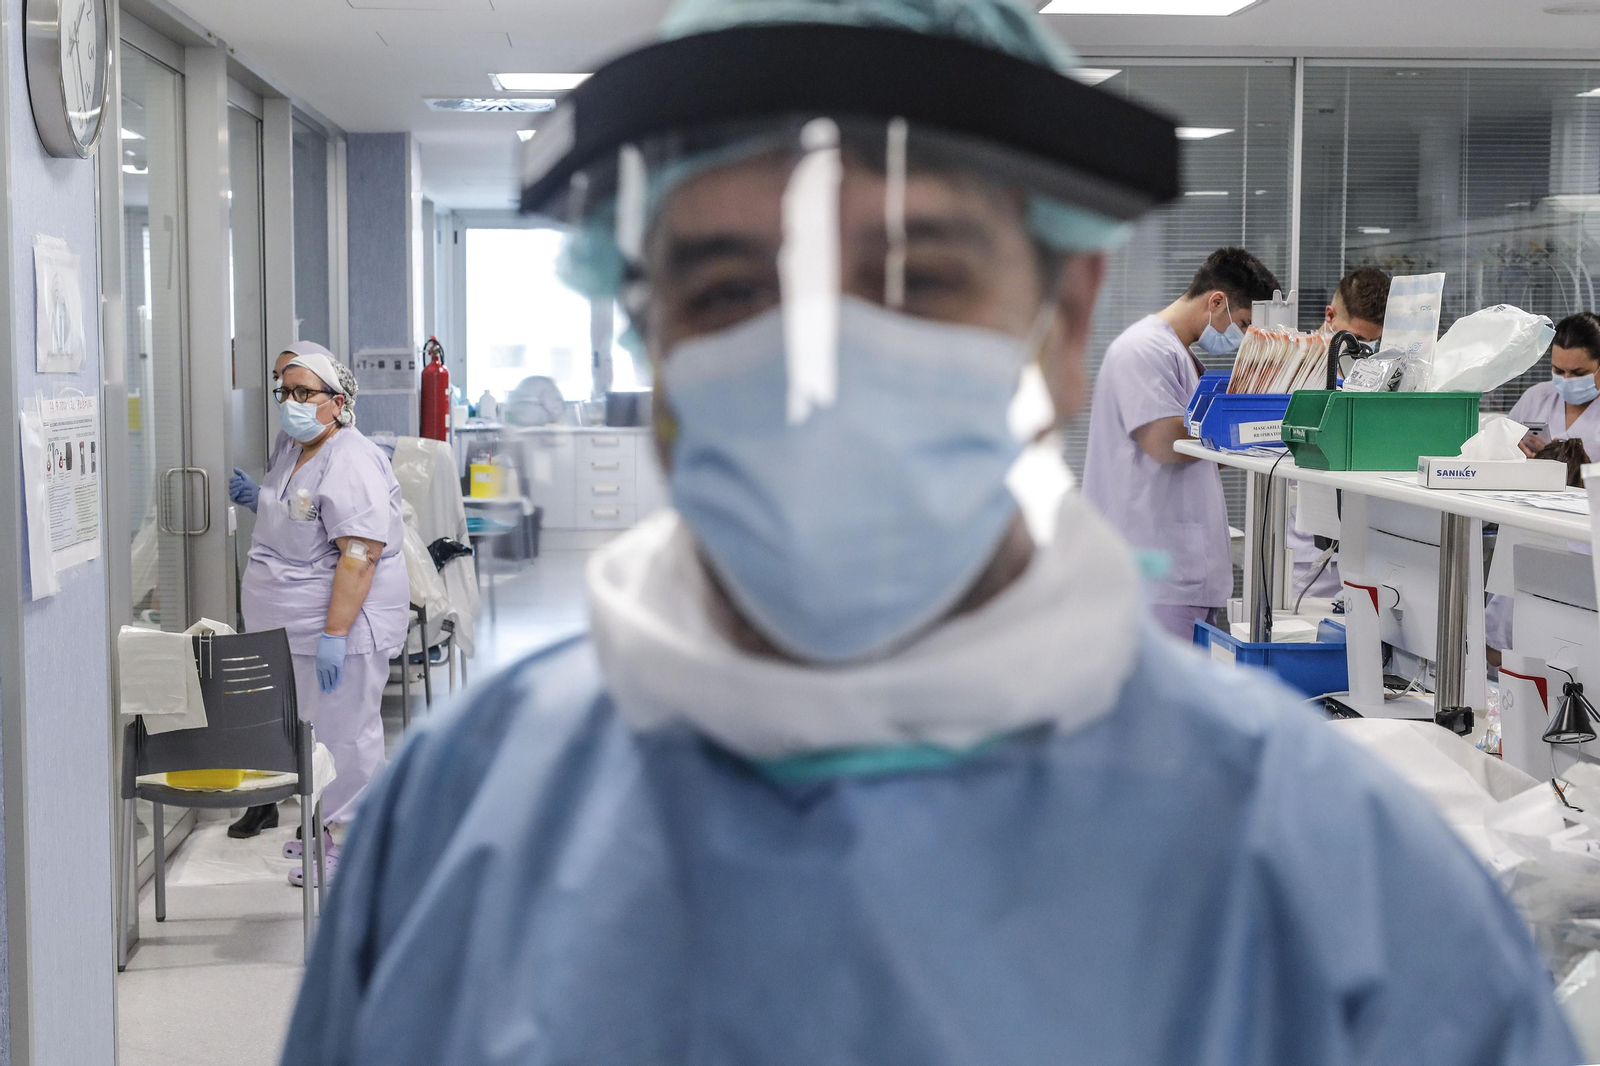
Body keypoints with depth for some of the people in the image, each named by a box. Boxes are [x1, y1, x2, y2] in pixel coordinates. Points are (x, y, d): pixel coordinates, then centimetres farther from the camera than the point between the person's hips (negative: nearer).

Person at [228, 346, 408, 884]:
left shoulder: (351, 464, -19)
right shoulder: (291, 451, 13)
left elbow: (359, 554, -25)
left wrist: (335, 633, -28)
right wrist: (259, 500, 12)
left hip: (340, 621, -10)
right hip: (293, 625, 10)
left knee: (342, 731, -2)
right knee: (310, 728, 17)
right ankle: (322, 827, 30)